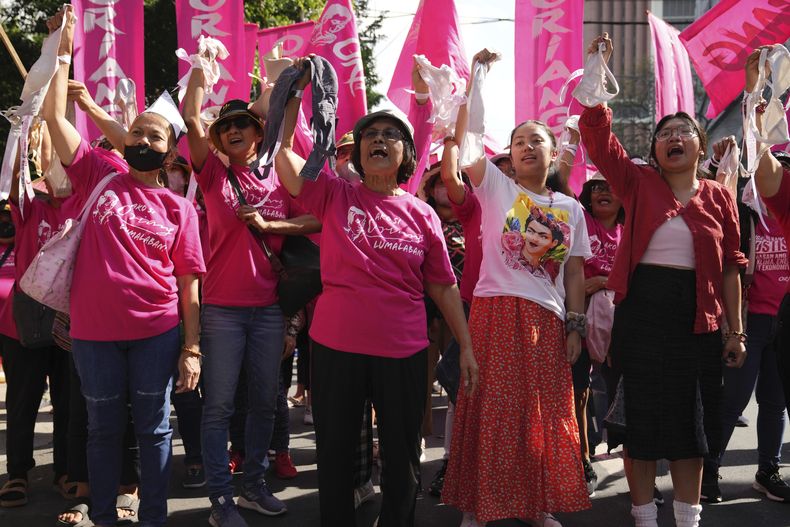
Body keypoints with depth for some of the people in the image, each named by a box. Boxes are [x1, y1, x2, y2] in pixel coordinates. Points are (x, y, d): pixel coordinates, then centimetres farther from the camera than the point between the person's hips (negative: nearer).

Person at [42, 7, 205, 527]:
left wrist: (191, 348, -5)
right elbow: (55, 115, -1)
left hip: (157, 333, -1)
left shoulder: (179, 208, 3)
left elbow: (189, 285, 1)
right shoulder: (99, 176, 5)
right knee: (104, 429, 13)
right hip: (94, 332, 1)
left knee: (154, 429, 8)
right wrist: (65, 50, -1)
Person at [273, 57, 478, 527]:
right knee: (336, 455, 13)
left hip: (404, 352, 1)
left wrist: (466, 346, 5)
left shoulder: (423, 215, 2)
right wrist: (295, 91, -13)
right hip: (337, 346, 0)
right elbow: (282, 151, -8)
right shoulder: (334, 196, 1)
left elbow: (444, 287, 6)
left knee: (403, 460, 12)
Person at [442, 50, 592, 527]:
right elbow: (459, 140, -5)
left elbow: (574, 273, 12)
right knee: (491, 410, -3)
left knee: (546, 415, 7)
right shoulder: (496, 186, 5)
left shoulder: (572, 208, 14)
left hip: (549, 320, 3)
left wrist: (575, 326, 4)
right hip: (497, 312, -3)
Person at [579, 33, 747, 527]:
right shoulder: (639, 183, 2)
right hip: (642, 311, -1)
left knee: (691, 420, 10)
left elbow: (730, 268, 5)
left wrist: (736, 330, 3)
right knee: (642, 417, 6)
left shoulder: (719, 197, 4)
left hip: (696, 318, 1)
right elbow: (598, 135, -9)